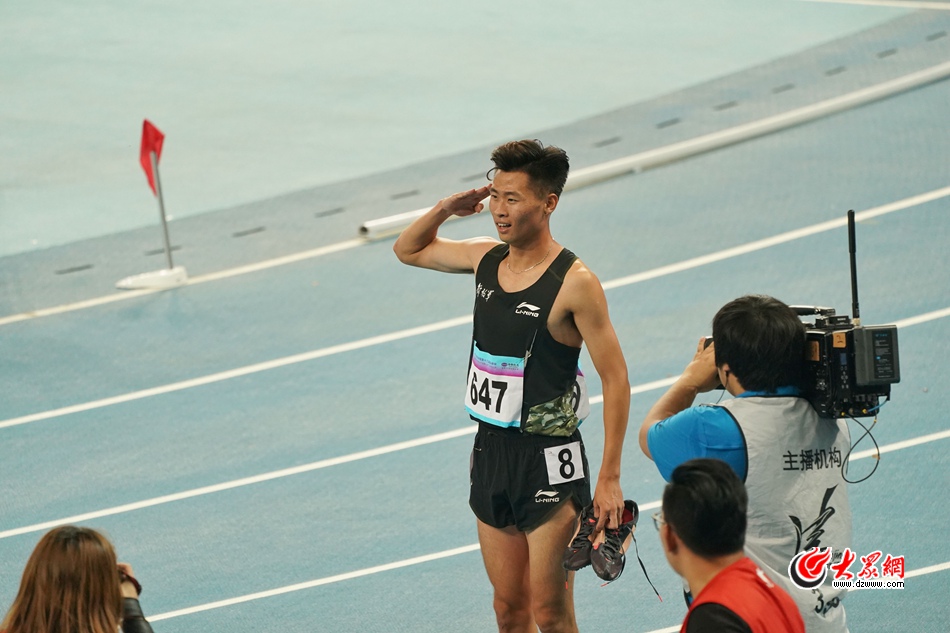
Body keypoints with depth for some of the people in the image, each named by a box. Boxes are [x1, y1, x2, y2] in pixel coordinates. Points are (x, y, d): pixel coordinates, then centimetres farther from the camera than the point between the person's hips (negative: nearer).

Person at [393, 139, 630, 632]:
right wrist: (446, 209, 2)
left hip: (548, 459, -6)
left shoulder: (574, 283, -15)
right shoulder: (487, 258, 5)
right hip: (491, 449, 6)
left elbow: (615, 379, -13)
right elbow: (409, 249, 23)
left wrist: (609, 478, -17)